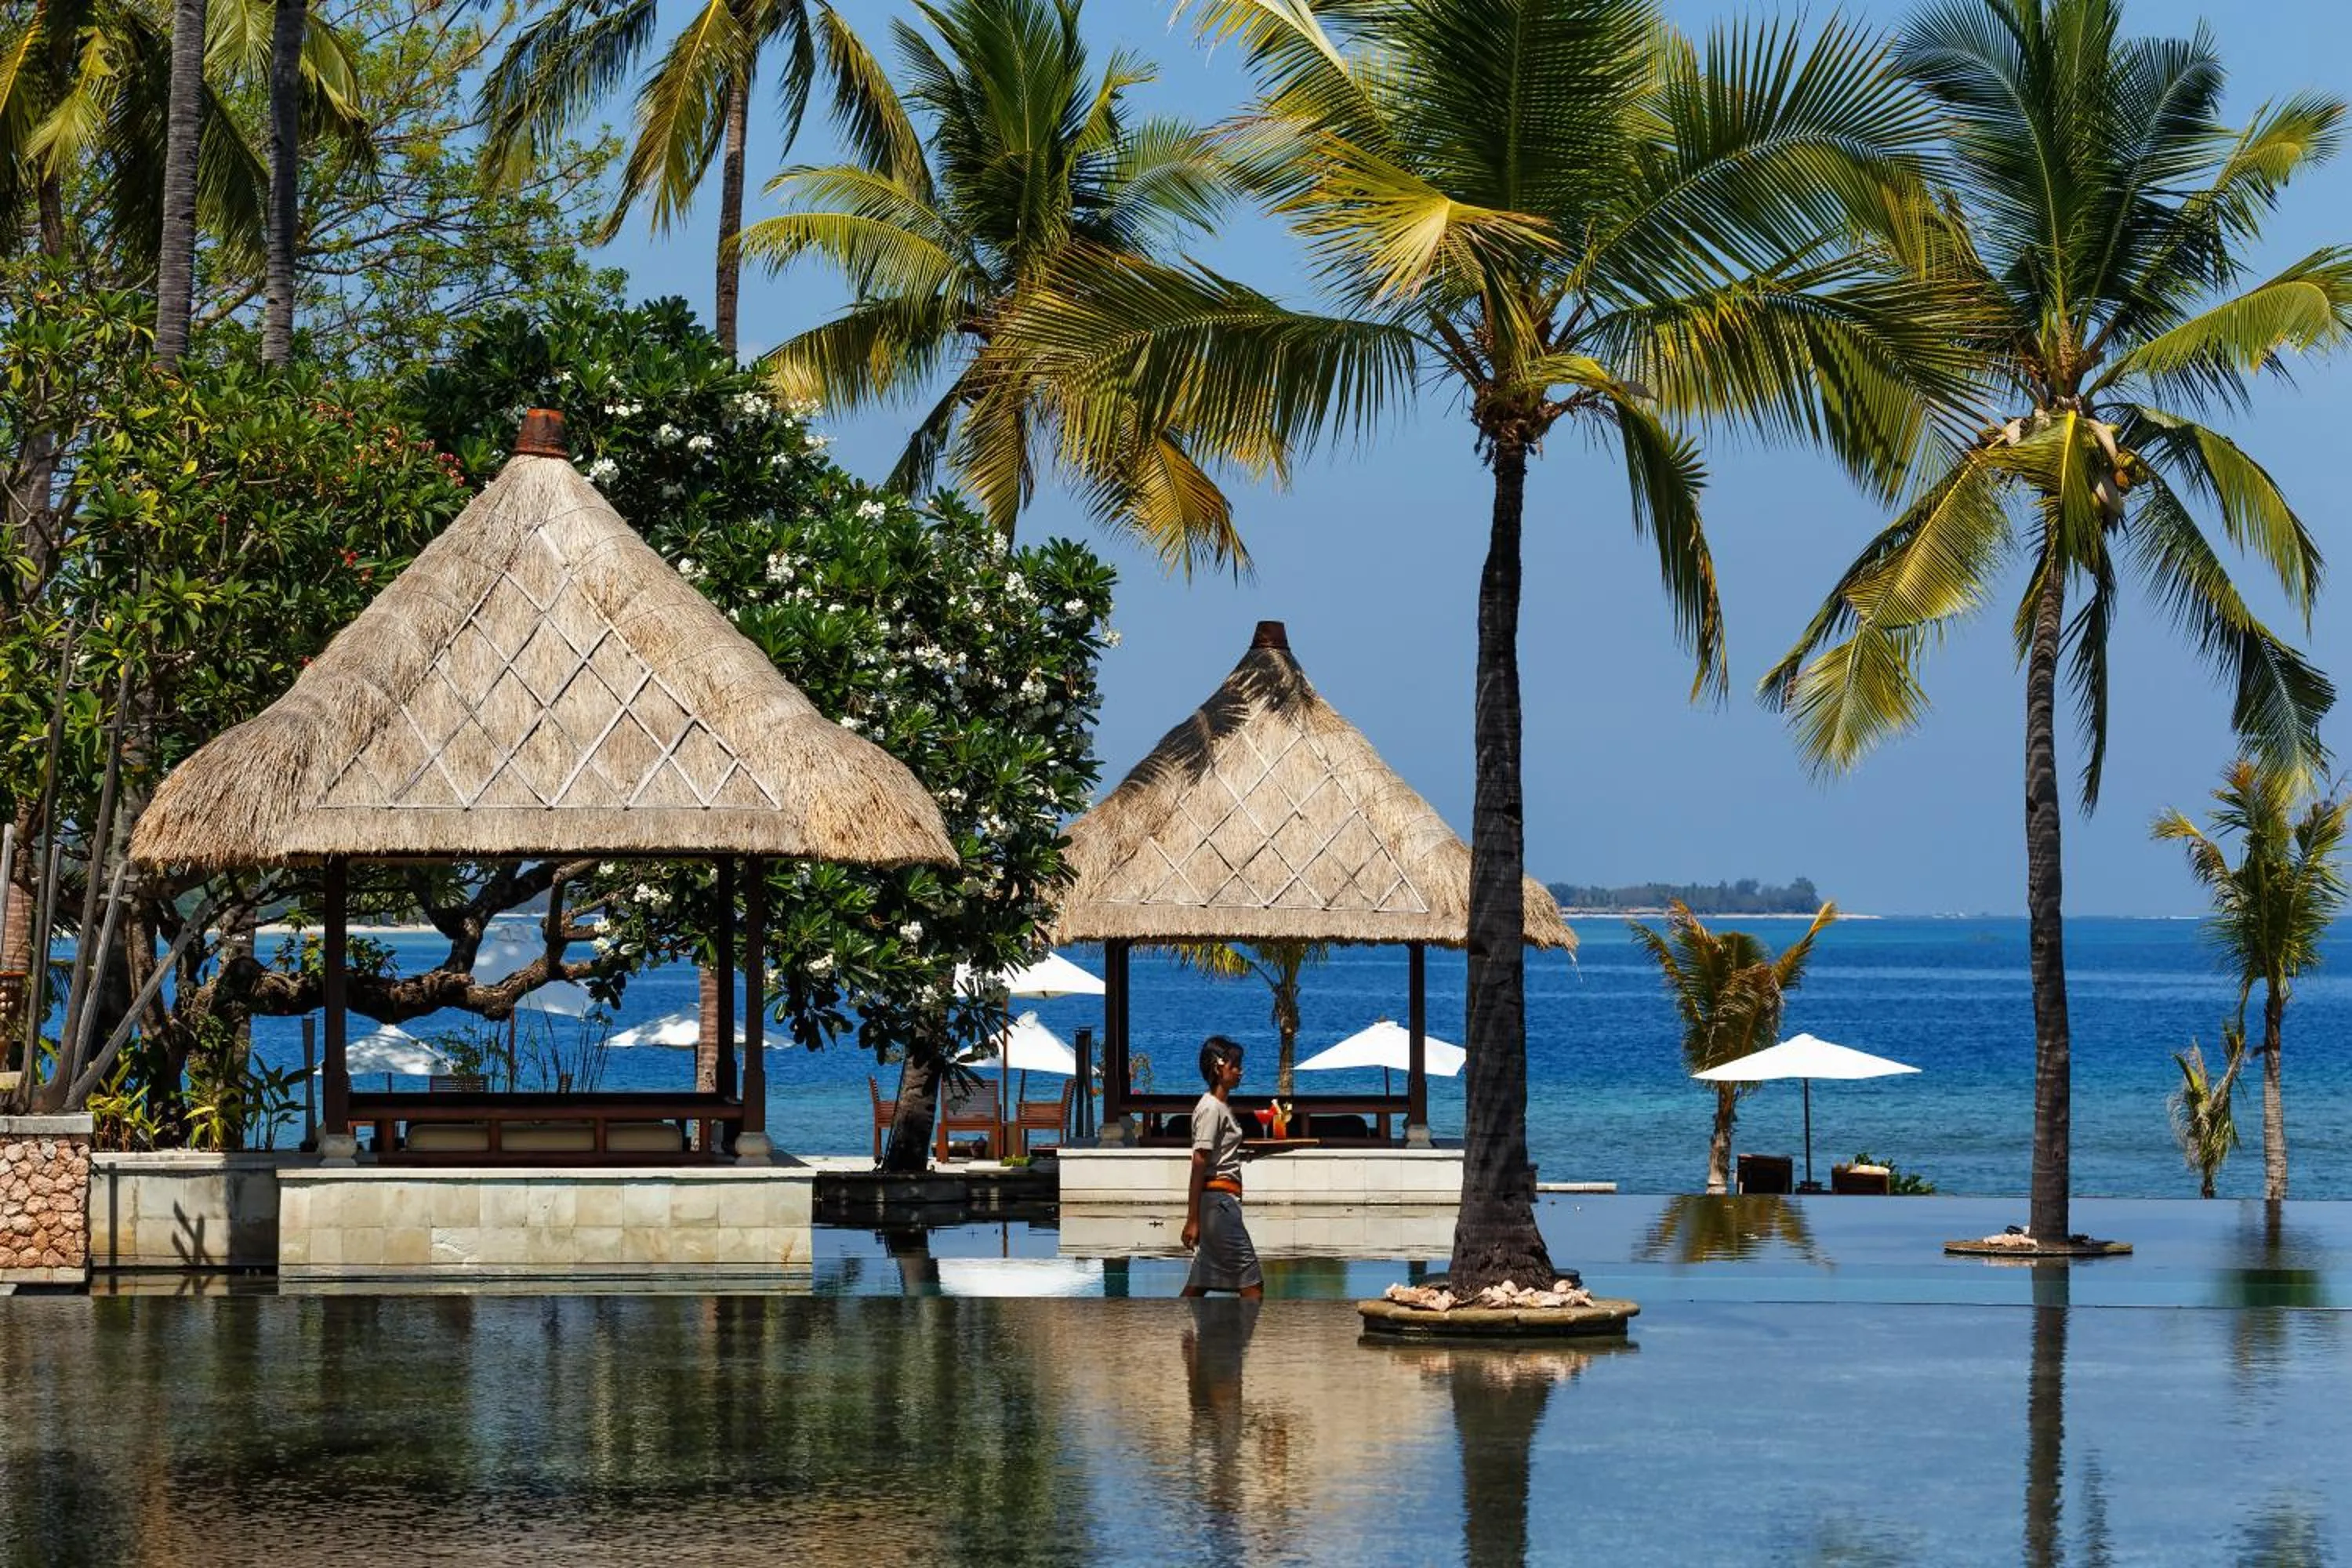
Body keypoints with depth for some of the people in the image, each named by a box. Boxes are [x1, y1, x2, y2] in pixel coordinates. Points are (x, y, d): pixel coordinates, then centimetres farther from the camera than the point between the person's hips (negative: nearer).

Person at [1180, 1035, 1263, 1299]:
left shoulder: (1222, 1107, 18)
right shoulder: (1211, 1108, -12)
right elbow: (1199, 1165, -16)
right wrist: (1192, 1219, -20)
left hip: (1222, 1203, 10)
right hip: (1218, 1200, -10)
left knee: (1200, 1284, 9)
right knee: (1252, 1285, -9)